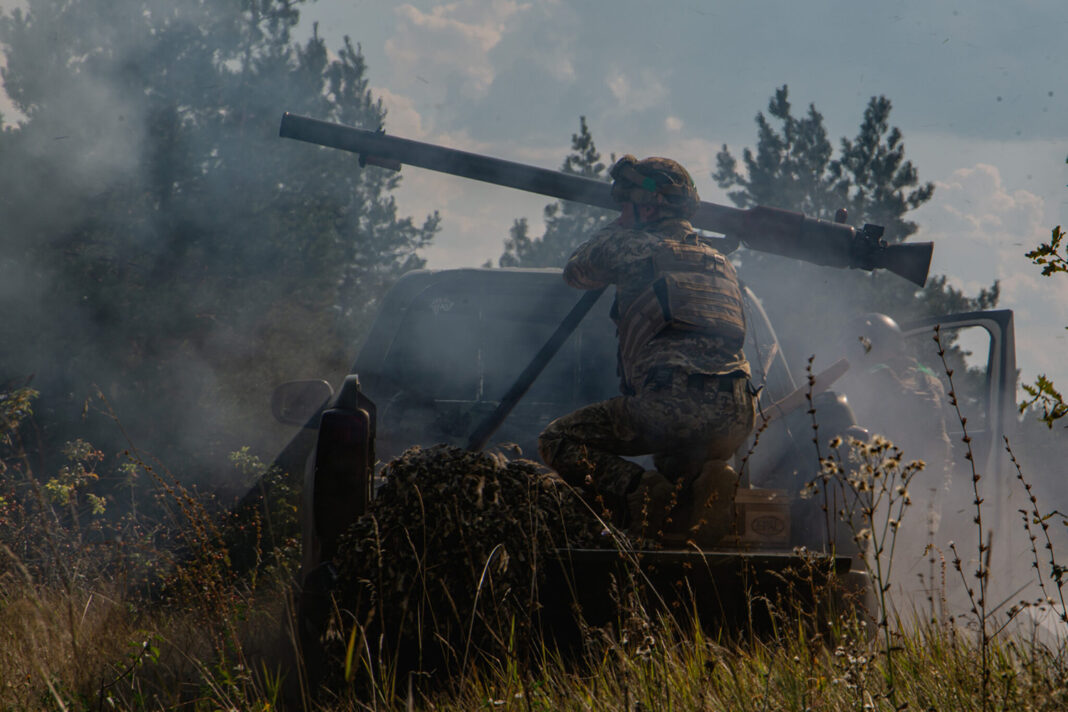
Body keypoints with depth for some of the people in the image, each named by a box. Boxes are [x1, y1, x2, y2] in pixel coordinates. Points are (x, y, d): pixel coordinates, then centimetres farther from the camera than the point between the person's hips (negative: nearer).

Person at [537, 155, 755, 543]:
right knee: (676, 464, 40)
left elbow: (576, 271, 26)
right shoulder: (719, 260, 23)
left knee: (558, 440, 6)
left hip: (669, 406, -7)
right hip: (735, 418, 7)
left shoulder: (633, 248, 6)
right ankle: (704, 484, 3)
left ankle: (645, 497, -16)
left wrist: (616, 228, 42)